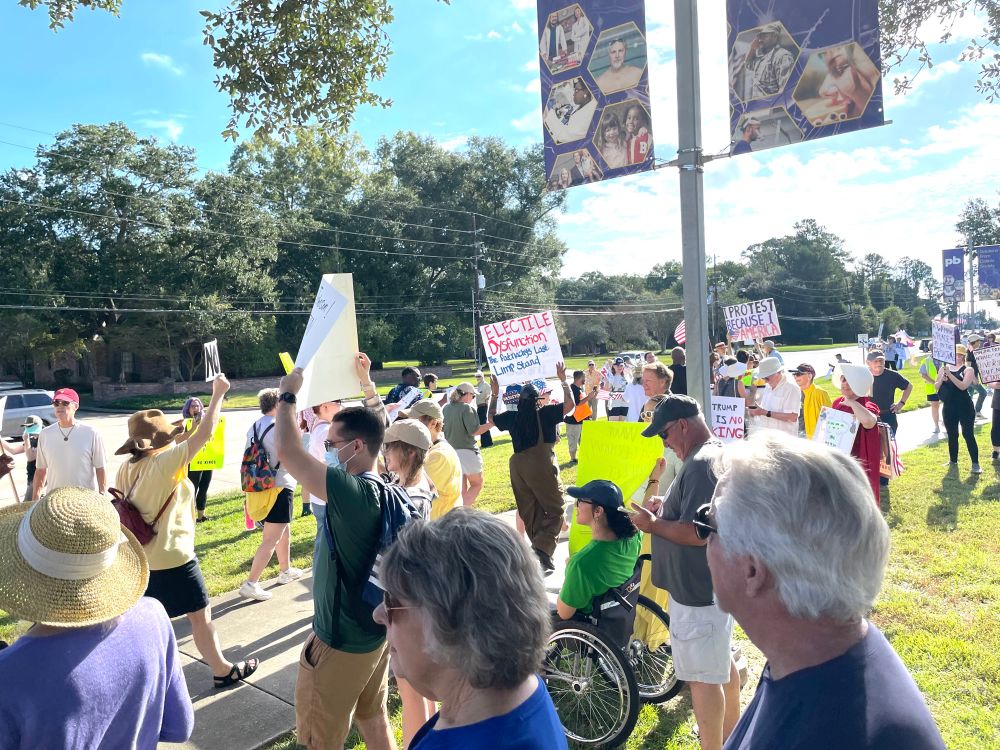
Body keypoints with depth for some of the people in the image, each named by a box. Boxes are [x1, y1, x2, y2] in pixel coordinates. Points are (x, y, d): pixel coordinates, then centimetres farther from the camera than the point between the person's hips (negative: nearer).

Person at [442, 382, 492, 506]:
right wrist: (490, 423, -14)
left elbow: (443, 428, 16)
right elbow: (474, 431, -19)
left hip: (451, 451, 7)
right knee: (477, 484, 8)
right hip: (467, 452, -7)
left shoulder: (446, 408, 7)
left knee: (462, 488, 15)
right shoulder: (466, 408, -14)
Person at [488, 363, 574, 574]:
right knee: (555, 511, 2)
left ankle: (539, 551, 25)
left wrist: (495, 394, 27)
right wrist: (563, 380, 2)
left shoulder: (512, 417, 3)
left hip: (518, 467, 5)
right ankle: (542, 550, -17)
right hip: (542, 466, -5)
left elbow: (492, 417, 21)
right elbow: (570, 404, -7)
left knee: (529, 514, 15)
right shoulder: (545, 414, -9)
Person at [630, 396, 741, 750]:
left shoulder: (700, 465, -26)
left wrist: (652, 524, -18)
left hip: (698, 591, -11)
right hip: (715, 582, 11)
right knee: (722, 663, 26)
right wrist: (668, 506, 6)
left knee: (702, 676, 5)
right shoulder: (719, 453, 7)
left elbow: (698, 533, -30)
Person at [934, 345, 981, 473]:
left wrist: (949, 374, -24)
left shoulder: (967, 370, -3)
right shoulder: (944, 367, 8)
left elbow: (963, 386, -20)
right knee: (952, 435, 13)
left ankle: (975, 464, 0)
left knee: (968, 434, -5)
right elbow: (936, 387, 8)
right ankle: (953, 461, 25)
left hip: (964, 407, -4)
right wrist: (942, 379, -11)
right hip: (948, 407, 4)